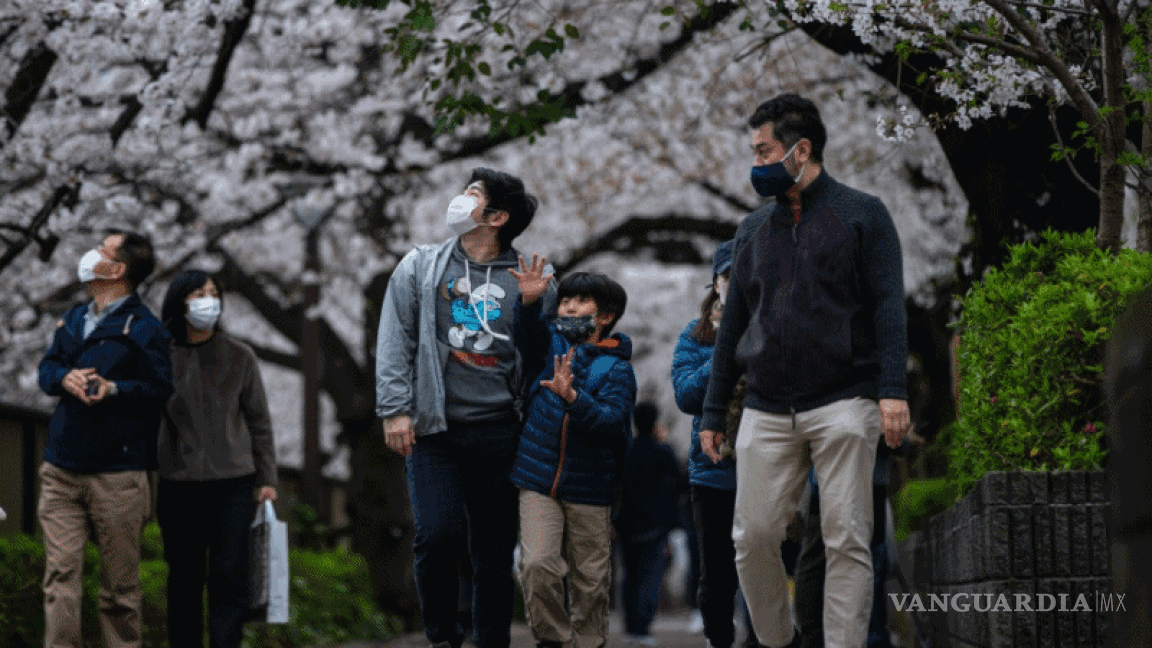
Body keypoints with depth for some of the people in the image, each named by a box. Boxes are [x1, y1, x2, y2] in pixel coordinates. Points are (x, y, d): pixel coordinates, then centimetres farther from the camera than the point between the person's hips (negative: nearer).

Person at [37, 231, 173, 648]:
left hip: (117, 476, -5)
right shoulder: (74, 319, 16)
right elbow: (47, 367, 20)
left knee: (119, 580, 1)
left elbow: (161, 390, -7)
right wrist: (64, 379, -3)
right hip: (62, 471, 5)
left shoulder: (144, 328, -5)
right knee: (60, 572, -1)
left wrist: (114, 389, -22)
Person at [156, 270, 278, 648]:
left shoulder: (239, 357, 5)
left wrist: (266, 479, 5)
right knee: (184, 579, 5)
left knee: (230, 578, -7)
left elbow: (259, 421, 9)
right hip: (178, 485, 0)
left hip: (233, 483, 0)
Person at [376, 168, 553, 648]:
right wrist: (395, 409, -5)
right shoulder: (421, 267, 10)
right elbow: (394, 341, 5)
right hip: (435, 430, 0)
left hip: (499, 435, 0)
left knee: (495, 551, 2)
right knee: (435, 536, -14)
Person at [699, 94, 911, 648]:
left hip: (843, 405, -4)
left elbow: (889, 306, -3)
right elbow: (732, 326, 20)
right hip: (767, 412, 4)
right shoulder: (755, 230, 18)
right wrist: (713, 413, 15)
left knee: (846, 540, -7)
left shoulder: (861, 216, 5)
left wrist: (892, 389, -15)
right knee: (753, 537, -1)